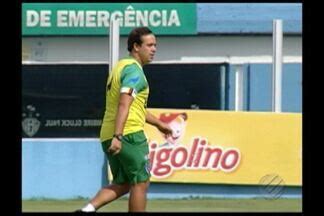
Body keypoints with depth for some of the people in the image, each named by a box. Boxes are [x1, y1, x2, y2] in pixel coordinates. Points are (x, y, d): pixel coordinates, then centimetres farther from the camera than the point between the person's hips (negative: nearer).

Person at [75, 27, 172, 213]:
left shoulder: (120, 67, 22)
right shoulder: (134, 70, -10)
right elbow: (124, 105, -22)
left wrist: (159, 123, 37)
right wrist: (118, 136, -29)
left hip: (108, 136, 9)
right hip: (129, 134, -9)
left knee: (121, 184, 14)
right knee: (140, 183, 0)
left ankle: (89, 208, -4)